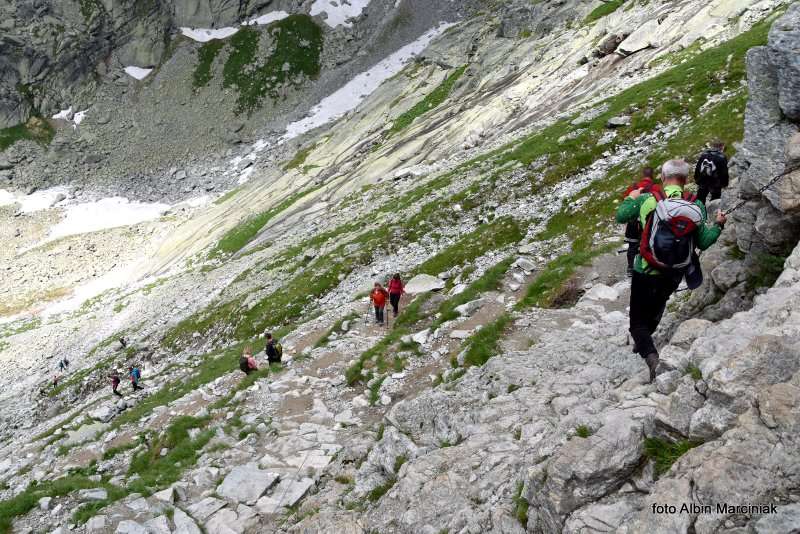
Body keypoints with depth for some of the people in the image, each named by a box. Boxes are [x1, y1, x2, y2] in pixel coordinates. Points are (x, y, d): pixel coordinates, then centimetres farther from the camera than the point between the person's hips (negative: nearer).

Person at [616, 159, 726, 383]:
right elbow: (703, 242, -3)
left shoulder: (647, 199, -14)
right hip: (674, 276, 4)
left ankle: (651, 356, -22)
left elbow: (620, 216, 1)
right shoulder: (696, 206, -7)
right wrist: (718, 224, 16)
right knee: (655, 309, 31)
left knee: (638, 321, 4)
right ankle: (642, 342, 52)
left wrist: (630, 198, 20)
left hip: (646, 272, -4)